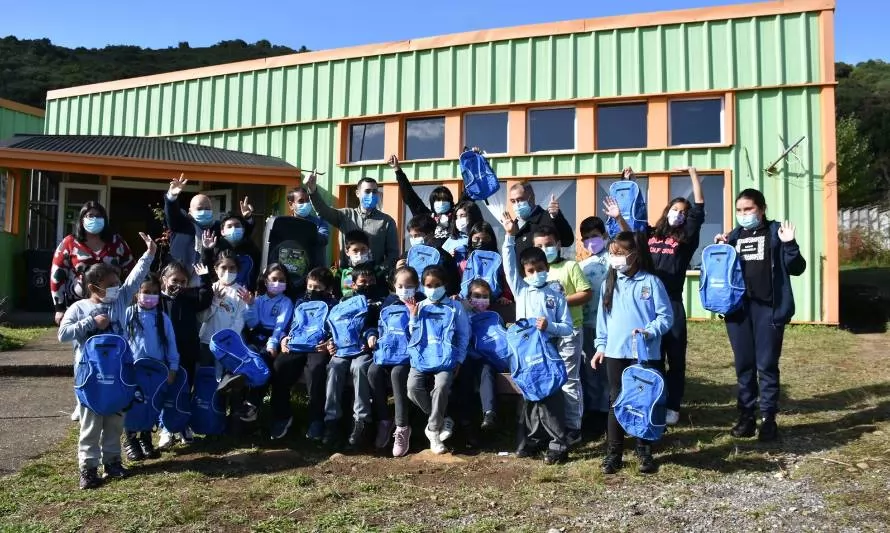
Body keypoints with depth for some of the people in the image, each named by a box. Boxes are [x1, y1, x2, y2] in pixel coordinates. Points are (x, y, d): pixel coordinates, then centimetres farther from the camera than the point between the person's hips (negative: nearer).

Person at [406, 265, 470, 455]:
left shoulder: (455, 307, 10)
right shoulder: (418, 307, 16)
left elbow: (464, 335, 9)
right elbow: (412, 335, 15)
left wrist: (459, 360, 0)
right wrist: (413, 316, 2)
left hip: (446, 359, -2)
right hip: (421, 359, 3)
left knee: (441, 387, -29)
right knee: (413, 388, -22)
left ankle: (433, 429, -10)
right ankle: (442, 420, -2)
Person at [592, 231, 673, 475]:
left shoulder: (651, 282, -6)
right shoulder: (609, 284, 7)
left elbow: (666, 316, -5)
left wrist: (649, 332, -20)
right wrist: (601, 346, 8)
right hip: (615, 353, 3)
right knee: (616, 403, 8)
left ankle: (645, 453, 22)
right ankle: (613, 454, 17)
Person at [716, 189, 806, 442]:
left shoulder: (776, 232, 1)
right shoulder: (734, 236, 12)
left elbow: (797, 268, -3)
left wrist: (789, 245, -18)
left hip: (769, 307, -4)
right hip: (738, 307, 4)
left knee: (767, 364, 1)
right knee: (743, 364, 9)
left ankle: (768, 418, 11)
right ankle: (746, 416, 18)